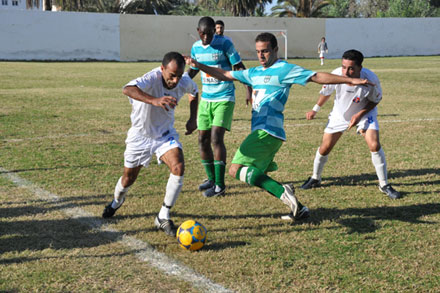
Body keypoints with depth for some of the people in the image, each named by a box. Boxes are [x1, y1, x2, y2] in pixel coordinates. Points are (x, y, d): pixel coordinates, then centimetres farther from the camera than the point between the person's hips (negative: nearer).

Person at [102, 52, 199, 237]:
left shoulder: (185, 82, -15)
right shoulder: (152, 79, -32)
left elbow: (194, 91, 13)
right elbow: (127, 89, -54)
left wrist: (193, 119, 2)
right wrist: (154, 100, -70)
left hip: (165, 134, 3)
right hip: (140, 136, -3)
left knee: (178, 167, -22)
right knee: (128, 178, 12)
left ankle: (163, 218, -10)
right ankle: (117, 201, 49)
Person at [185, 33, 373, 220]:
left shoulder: (284, 69, -3)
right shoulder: (254, 73, 21)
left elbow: (317, 77, -7)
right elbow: (225, 75, 28)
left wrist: (350, 80, -13)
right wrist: (198, 65, 22)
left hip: (268, 132, -9)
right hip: (261, 131, 9)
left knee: (236, 170, -18)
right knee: (258, 178, 11)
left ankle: (282, 191, -25)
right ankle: (298, 208, 11)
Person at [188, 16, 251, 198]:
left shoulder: (224, 44, -11)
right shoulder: (196, 47, 6)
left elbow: (239, 68, -8)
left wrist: (249, 89, -18)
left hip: (224, 99, -6)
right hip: (206, 99, 6)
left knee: (216, 138, -15)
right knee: (203, 139, 5)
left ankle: (220, 185, -10)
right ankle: (211, 179, 22)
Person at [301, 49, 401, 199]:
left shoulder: (371, 79, -34)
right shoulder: (336, 75, -30)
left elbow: (375, 100, -12)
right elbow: (326, 92, -6)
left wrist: (360, 115, -23)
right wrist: (315, 110, 7)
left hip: (364, 113, -2)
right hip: (339, 113, 2)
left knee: (374, 145, -20)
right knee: (324, 148, 3)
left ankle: (384, 185, -2)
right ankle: (315, 179, 30)